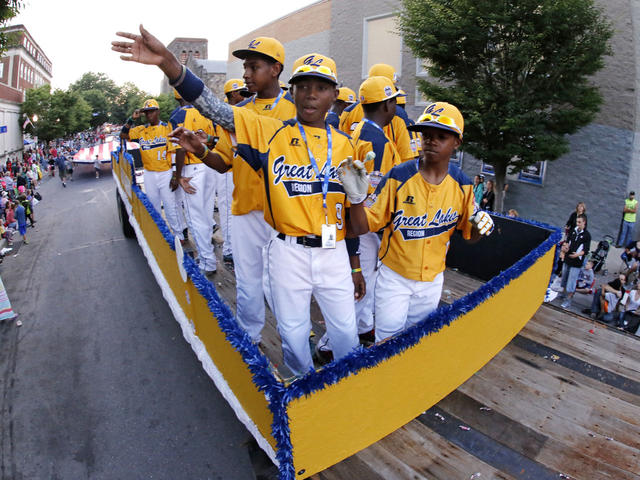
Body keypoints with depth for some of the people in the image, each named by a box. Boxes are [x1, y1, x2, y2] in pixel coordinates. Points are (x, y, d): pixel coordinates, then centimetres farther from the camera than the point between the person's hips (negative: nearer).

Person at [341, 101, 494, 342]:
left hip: (433, 279, 4)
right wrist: (356, 197, -35)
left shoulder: (461, 184, -5)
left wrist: (481, 226, -18)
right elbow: (362, 227, -16)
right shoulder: (398, 177, -16)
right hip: (394, 277, -3)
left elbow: (469, 235, 5)